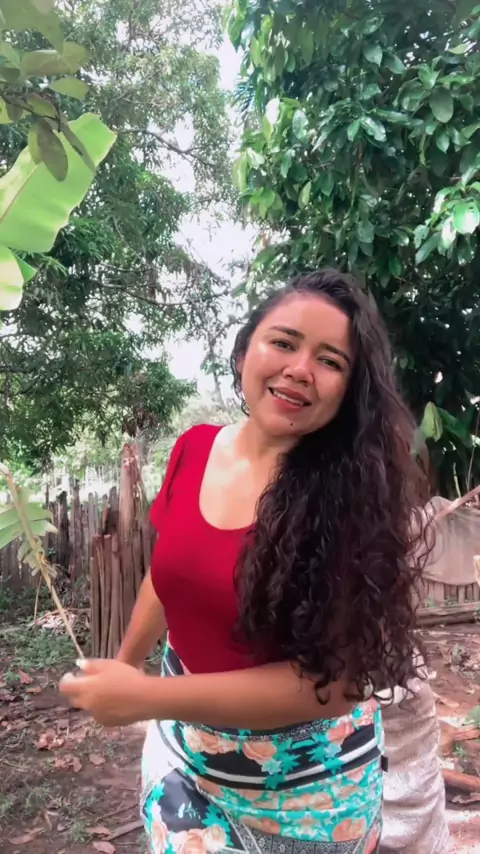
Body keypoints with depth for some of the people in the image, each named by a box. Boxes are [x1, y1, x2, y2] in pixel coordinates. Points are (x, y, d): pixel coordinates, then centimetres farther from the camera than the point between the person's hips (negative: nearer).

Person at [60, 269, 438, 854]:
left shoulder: (357, 495, -23)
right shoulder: (195, 449, -10)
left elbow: (336, 677, -24)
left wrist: (145, 698, -26)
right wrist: (125, 661, 18)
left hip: (304, 782, -3)